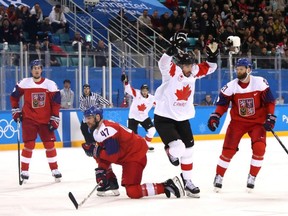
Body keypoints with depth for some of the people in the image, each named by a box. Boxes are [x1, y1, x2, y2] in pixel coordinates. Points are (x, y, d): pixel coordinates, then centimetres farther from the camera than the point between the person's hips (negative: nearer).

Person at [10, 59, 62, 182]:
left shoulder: (50, 84, -3)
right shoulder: (24, 83, -2)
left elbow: (56, 103, -1)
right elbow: (14, 96, 10)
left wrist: (54, 119, -5)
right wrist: (15, 111, 6)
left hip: (45, 120, 1)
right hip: (29, 119, -1)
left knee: (50, 144, 3)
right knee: (29, 145, -8)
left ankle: (55, 170, 17)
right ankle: (24, 171, 2)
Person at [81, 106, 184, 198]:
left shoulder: (106, 130, -22)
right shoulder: (98, 130, 11)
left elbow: (113, 155, -27)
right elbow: (104, 154, 13)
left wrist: (95, 151, -16)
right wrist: (101, 170, 0)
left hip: (135, 155, -11)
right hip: (125, 154, 11)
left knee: (133, 192, -18)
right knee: (99, 155, 14)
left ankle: (167, 186, -17)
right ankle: (112, 186, 19)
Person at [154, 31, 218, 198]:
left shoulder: (193, 72, -1)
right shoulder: (172, 72, -19)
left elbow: (209, 68, 11)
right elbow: (163, 63, -41)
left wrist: (212, 55, -8)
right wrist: (175, 48, -51)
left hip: (183, 118, 7)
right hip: (164, 119, -6)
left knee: (188, 150, 10)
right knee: (178, 149, -20)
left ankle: (187, 181, 25)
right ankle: (170, 151, 18)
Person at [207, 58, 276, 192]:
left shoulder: (260, 82, -12)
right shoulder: (231, 86, -10)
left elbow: (269, 101, -5)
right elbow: (222, 103, -2)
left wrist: (270, 117, -11)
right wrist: (215, 116, -15)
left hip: (258, 121, -1)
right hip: (238, 121, 1)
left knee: (259, 148, -17)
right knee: (228, 150, -6)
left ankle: (252, 177, 2)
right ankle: (219, 177, 12)